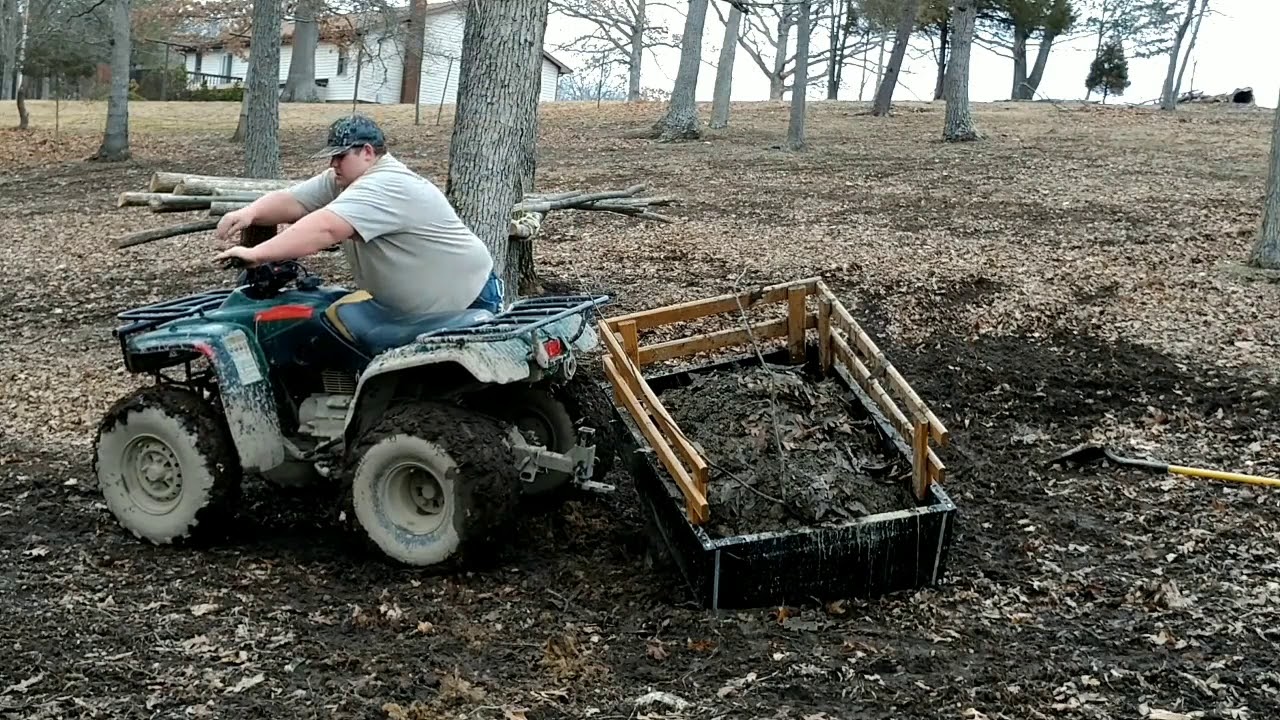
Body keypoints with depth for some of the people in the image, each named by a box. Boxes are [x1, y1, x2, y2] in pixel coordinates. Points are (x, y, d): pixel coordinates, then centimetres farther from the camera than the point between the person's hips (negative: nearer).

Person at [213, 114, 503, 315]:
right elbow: (290, 202, -2)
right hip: (408, 313, 9)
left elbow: (324, 228, -37)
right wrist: (250, 213, -23)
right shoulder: (341, 181, 4)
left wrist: (257, 254, -39)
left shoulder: (387, 187, -27)